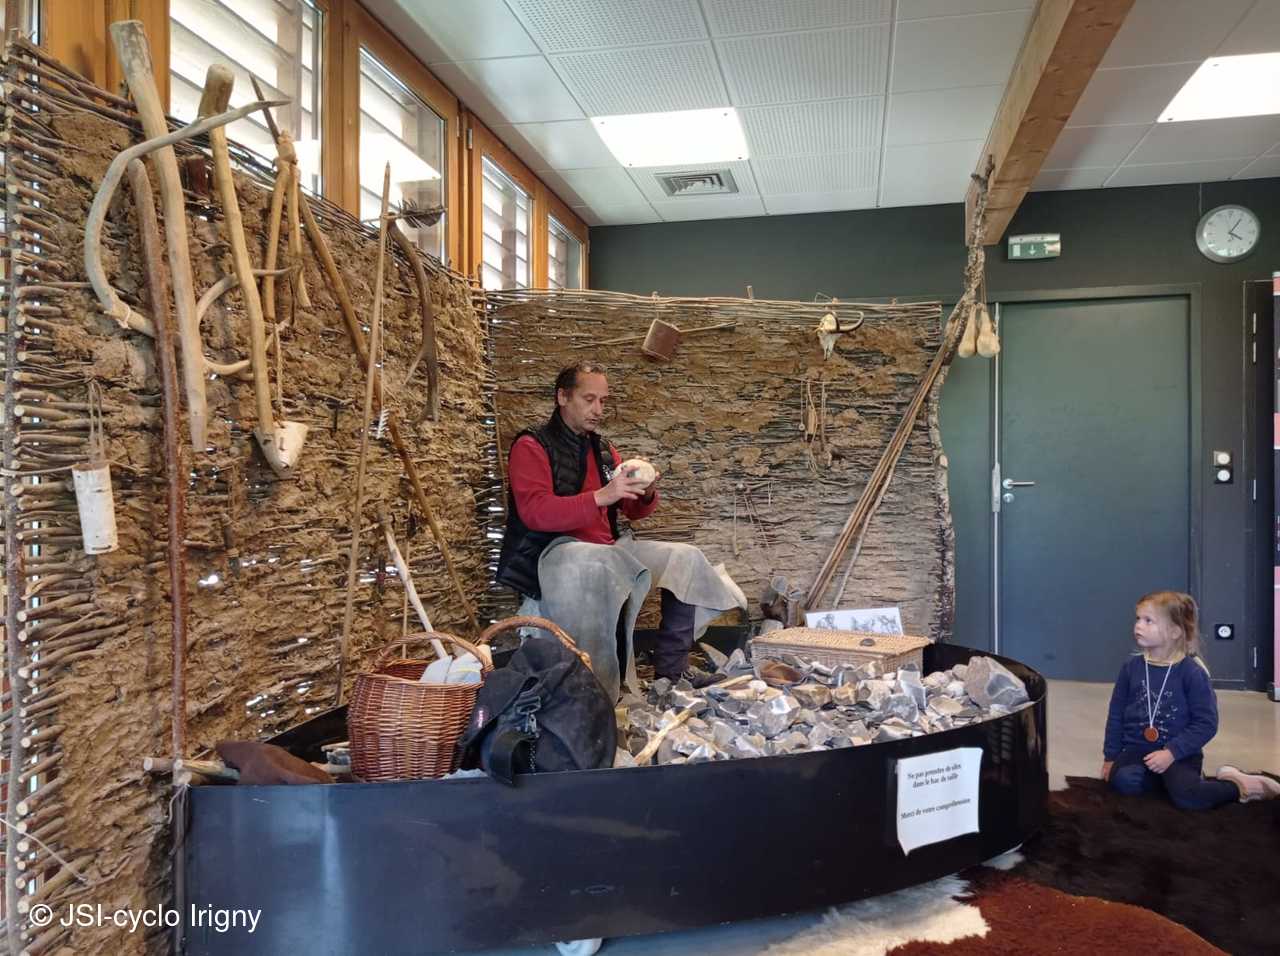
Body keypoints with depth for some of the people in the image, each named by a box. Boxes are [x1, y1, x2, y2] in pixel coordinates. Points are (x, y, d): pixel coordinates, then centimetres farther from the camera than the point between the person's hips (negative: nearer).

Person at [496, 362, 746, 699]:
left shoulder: (604, 451, 18)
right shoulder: (532, 446, -4)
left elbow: (634, 511, 20)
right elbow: (534, 512, -19)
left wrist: (646, 494, -5)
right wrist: (601, 497, -28)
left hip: (607, 549, 8)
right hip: (553, 551, -8)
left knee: (685, 558, 4)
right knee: (593, 566, -40)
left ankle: (672, 668, 4)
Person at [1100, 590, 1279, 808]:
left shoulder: (1191, 672, -8)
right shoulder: (1131, 667, 2)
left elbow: (1206, 723, -8)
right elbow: (1116, 714, 9)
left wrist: (1171, 752, -18)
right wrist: (1110, 757, 9)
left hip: (1180, 753, -3)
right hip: (1137, 748, 3)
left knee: (1188, 797, -28)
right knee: (1123, 780, -27)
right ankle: (1169, 779, 1)